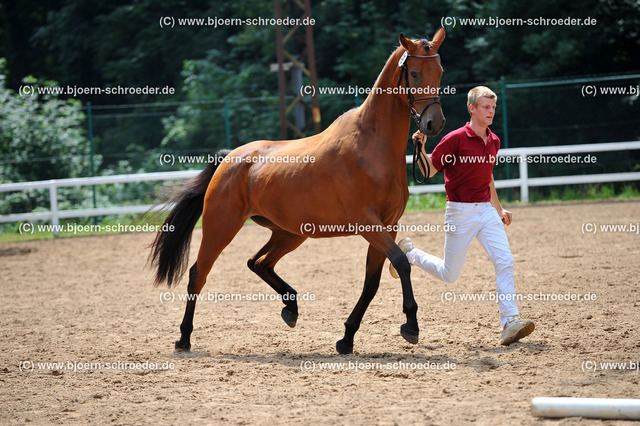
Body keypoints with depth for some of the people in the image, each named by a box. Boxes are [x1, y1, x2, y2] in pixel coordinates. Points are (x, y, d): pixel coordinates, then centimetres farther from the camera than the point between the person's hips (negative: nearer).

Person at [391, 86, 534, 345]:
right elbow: (429, 171, -8)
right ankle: (408, 253, 32)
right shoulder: (456, 139, -11)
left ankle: (509, 324, -16)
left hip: (486, 209, 5)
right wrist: (421, 148, -24)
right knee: (449, 275, 5)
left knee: (505, 261, -13)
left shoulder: (493, 141, 9)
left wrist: (499, 209, 24)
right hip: (460, 211, -5)